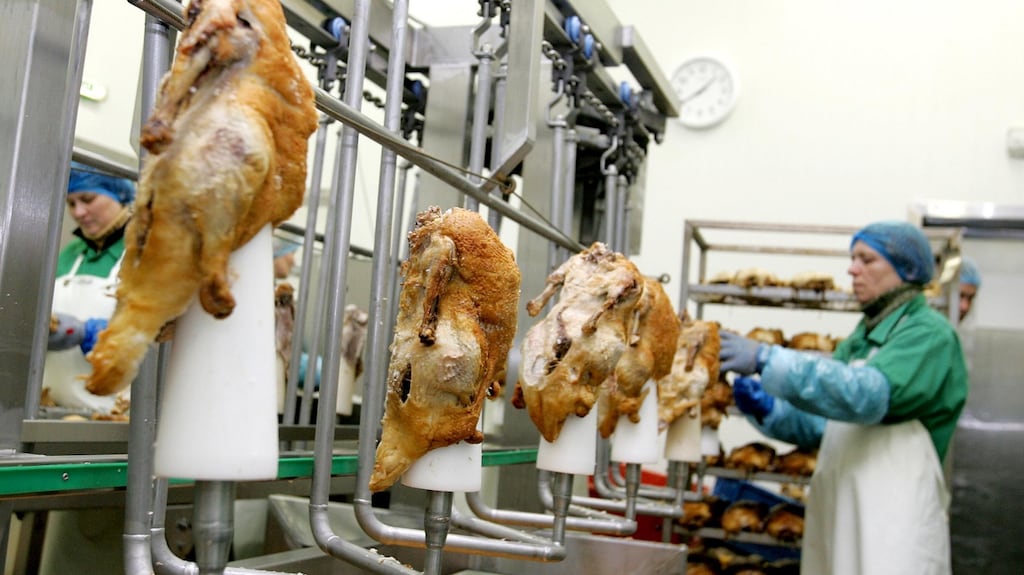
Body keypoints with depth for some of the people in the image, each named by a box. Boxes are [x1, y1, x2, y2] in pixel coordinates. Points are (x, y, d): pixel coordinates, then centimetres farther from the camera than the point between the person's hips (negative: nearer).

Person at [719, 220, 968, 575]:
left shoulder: (929, 334, -9)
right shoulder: (862, 337, 15)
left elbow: (867, 396, -26)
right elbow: (820, 425, 14)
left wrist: (766, 360, -29)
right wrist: (766, 409, -6)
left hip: (893, 522, -7)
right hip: (838, 514, 7)